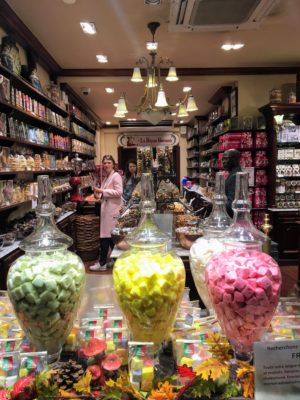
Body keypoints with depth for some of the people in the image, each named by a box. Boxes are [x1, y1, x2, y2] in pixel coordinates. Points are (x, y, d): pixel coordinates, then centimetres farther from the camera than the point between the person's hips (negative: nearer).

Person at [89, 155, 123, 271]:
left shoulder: (116, 176, -8)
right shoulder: (106, 178, 18)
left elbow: (119, 192, -19)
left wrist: (102, 191, -18)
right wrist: (99, 192, 9)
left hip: (112, 210, -9)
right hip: (106, 208, 9)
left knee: (105, 235, -7)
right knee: (110, 235, 12)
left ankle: (102, 263, -1)